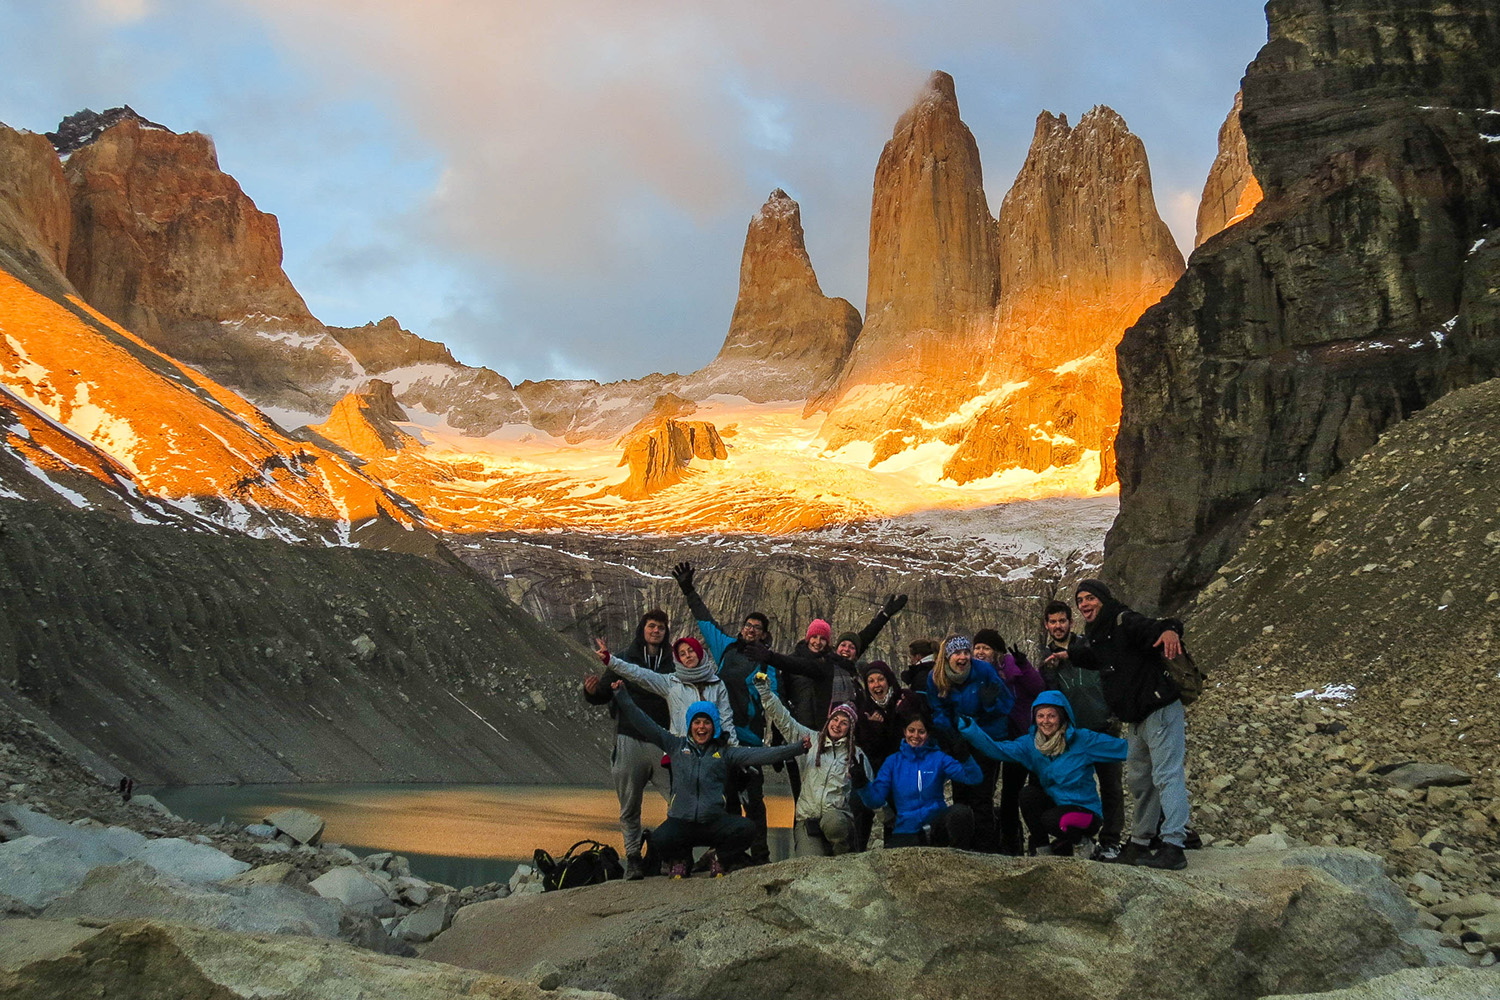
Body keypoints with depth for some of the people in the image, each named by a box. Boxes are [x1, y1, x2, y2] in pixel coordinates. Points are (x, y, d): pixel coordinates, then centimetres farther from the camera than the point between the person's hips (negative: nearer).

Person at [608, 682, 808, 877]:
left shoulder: (724, 752, 13)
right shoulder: (676, 745, 14)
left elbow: (759, 754, 5)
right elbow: (644, 724, 12)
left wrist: (797, 748, -5)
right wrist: (622, 696, 6)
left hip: (715, 823, 1)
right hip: (680, 822, -1)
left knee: (747, 828, -26)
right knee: (659, 840, -31)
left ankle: (719, 859, 7)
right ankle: (679, 857, 9)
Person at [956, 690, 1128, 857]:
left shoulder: (1083, 740, -12)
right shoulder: (1030, 744, -3)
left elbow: (1123, 747, -10)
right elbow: (996, 750, -16)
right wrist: (967, 727, -28)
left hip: (1086, 812, -4)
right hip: (1056, 804, 4)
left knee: (1051, 820, -31)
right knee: (1029, 795, -22)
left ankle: (1079, 840, 3)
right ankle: (1040, 849, -3)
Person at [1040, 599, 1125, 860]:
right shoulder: (1046, 658, 9)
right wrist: (1049, 670, -13)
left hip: (1104, 728, -1)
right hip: (1073, 732, 1)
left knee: (1111, 785, -2)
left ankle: (1110, 841, 5)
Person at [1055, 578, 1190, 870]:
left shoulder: (1124, 622, -14)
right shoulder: (1097, 636, 14)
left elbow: (1151, 628, -35)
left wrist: (1169, 630, -55)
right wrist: (1068, 655, 38)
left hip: (1161, 711, -11)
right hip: (1138, 719, 11)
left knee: (1167, 776, -14)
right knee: (1138, 779, 17)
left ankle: (1173, 847, -19)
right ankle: (1139, 844, 27)